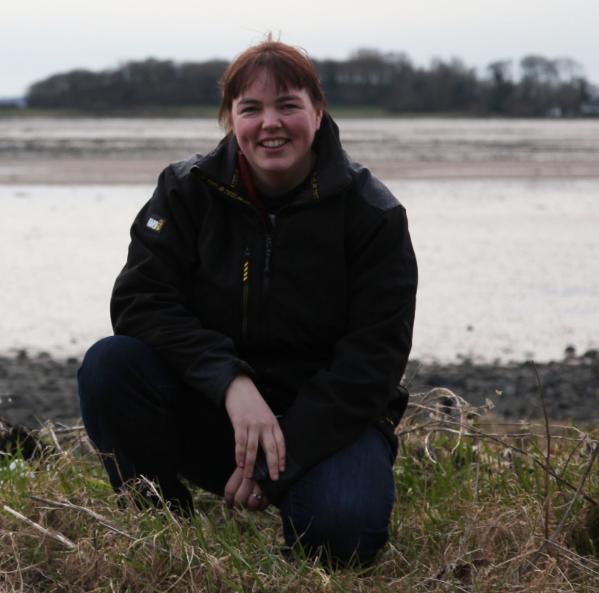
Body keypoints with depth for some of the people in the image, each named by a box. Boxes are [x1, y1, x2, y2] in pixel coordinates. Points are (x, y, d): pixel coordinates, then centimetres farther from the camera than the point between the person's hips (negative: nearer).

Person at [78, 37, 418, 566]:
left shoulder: (372, 213, -8)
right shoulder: (187, 191, -3)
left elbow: (374, 354, -12)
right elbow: (139, 303, -12)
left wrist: (280, 461, -22)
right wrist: (230, 382, -29)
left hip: (328, 416, -2)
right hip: (207, 412, 2)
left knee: (341, 530, -32)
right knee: (109, 365, -25)